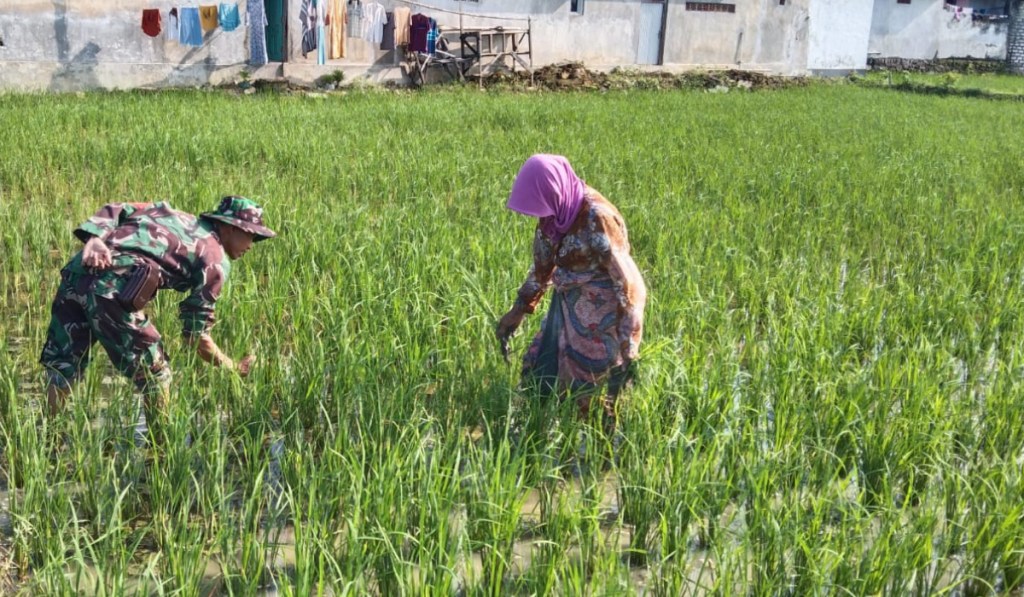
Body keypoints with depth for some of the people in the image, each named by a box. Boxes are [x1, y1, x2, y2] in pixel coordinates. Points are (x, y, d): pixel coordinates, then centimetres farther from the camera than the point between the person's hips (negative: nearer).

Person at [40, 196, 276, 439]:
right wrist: (234, 368, 19)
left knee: (62, 366, 20)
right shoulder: (217, 260, 9)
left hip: (75, 274, 7)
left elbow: (113, 211, 13)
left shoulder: (167, 211, 29)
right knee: (155, 376, 11)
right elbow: (196, 335, 8)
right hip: (112, 290, -7)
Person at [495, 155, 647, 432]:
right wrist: (518, 310, 15)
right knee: (539, 375, 17)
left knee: (582, 393, 3)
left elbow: (625, 280, -23)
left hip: (599, 319, -8)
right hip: (568, 311, 8)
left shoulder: (596, 217, -25)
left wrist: (627, 346, -23)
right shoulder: (555, 213, -3)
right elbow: (542, 265, 13)